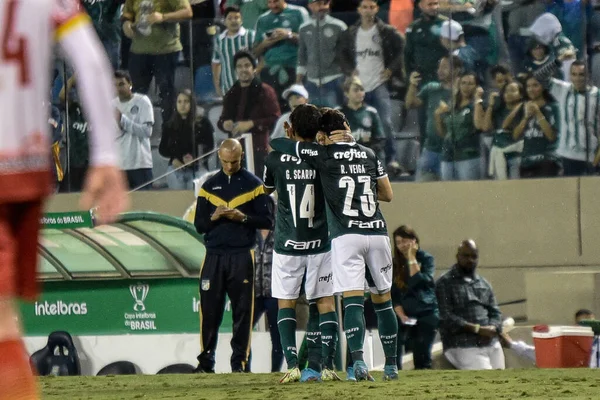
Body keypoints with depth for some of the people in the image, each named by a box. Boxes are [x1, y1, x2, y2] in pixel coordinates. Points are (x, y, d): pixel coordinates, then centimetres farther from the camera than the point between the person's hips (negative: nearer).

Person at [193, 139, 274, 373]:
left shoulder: (253, 184, 6)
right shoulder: (209, 186, 13)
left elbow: (267, 221, 2)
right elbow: (199, 225, 12)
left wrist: (243, 217, -13)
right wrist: (214, 217, -8)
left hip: (242, 257, -2)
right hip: (214, 256, 2)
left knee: (242, 310, -3)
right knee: (210, 310, -1)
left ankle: (239, 361, 1)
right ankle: (205, 361, 4)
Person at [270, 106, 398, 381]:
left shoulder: (323, 155, 0)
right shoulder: (368, 154, 12)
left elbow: (274, 143, 5)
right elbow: (388, 194, 20)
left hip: (345, 235, -4)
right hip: (377, 232, 4)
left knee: (352, 300, -11)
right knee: (383, 300, 13)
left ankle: (358, 359, -28)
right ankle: (391, 365, 17)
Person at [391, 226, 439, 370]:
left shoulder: (426, 259, 3)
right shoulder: (395, 264, 8)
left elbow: (420, 281, -14)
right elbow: (393, 296, 5)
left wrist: (412, 259, -9)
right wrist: (401, 315, -9)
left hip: (426, 315, -2)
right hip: (405, 316, 2)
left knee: (422, 360, -6)